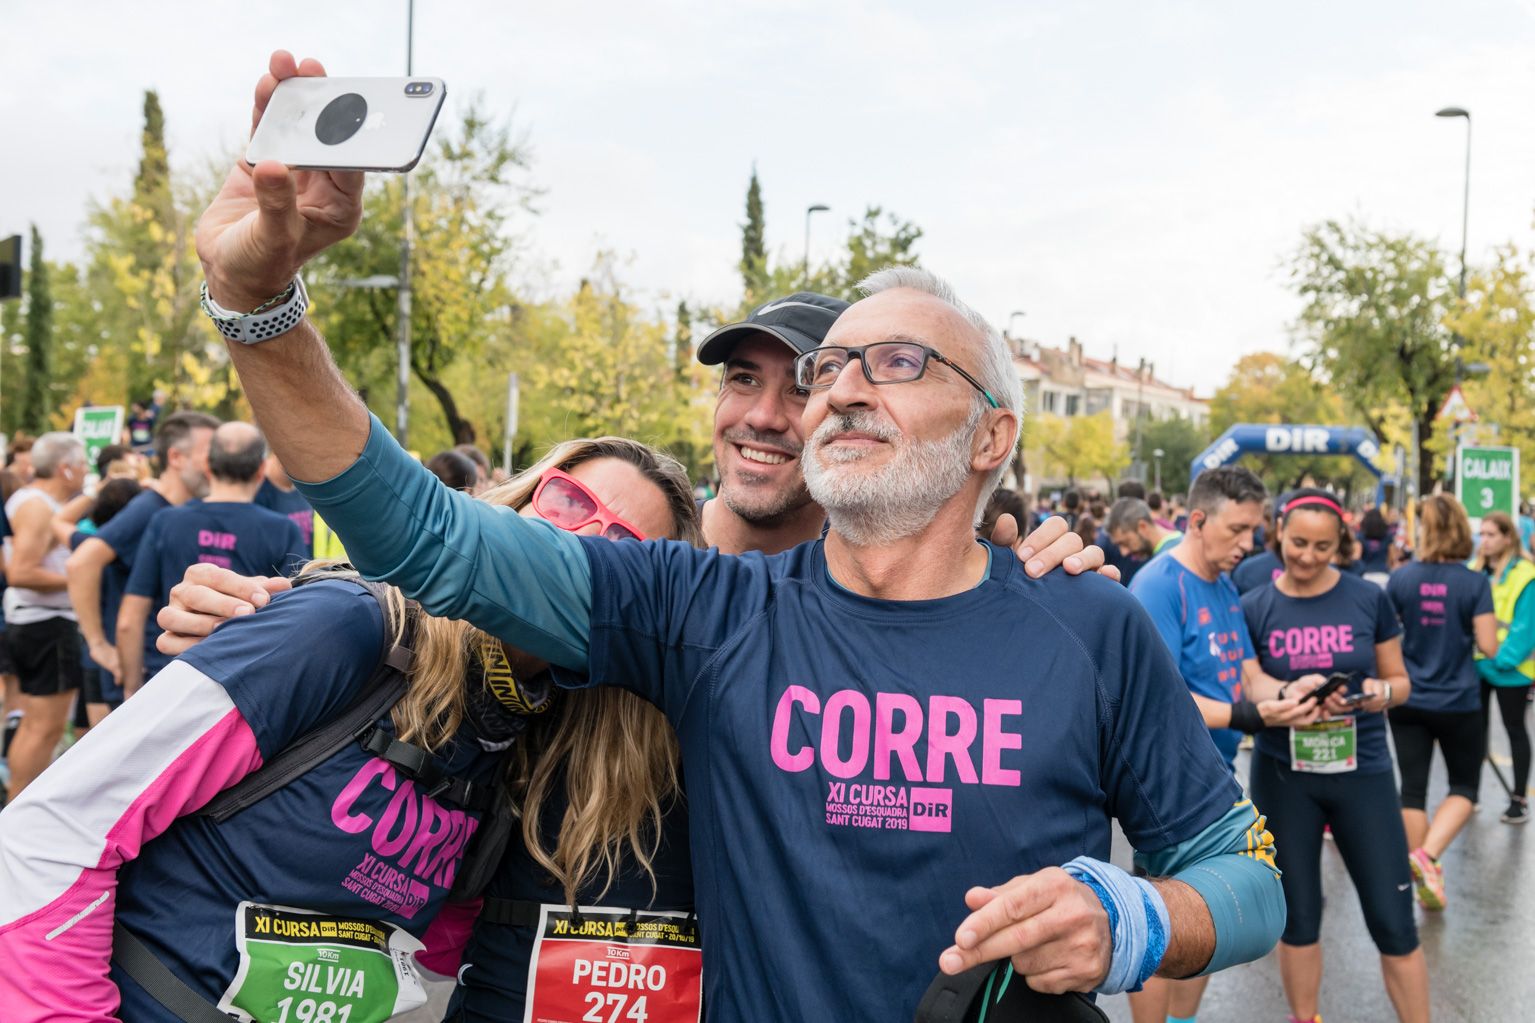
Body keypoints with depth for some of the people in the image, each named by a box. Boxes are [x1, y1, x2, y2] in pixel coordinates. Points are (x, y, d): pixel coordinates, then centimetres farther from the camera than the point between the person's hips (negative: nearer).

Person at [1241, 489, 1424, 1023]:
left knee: (1393, 919, 2)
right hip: (1283, 776, 0)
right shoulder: (1254, 608, -4)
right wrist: (1292, 694, -20)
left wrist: (1382, 693, -17)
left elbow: (1400, 681, 6)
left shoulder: (1369, 599, -3)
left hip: (1363, 773, 0)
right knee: (1297, 913, 12)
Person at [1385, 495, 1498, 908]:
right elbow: (1488, 646, -11)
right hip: (1459, 703, -2)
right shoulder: (1475, 583, -11)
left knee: (1413, 789, 10)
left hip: (1408, 701, 2)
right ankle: (1426, 856, -8)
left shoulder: (1401, 579, -6)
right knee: (1464, 786, 14)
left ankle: (1421, 877, 16)